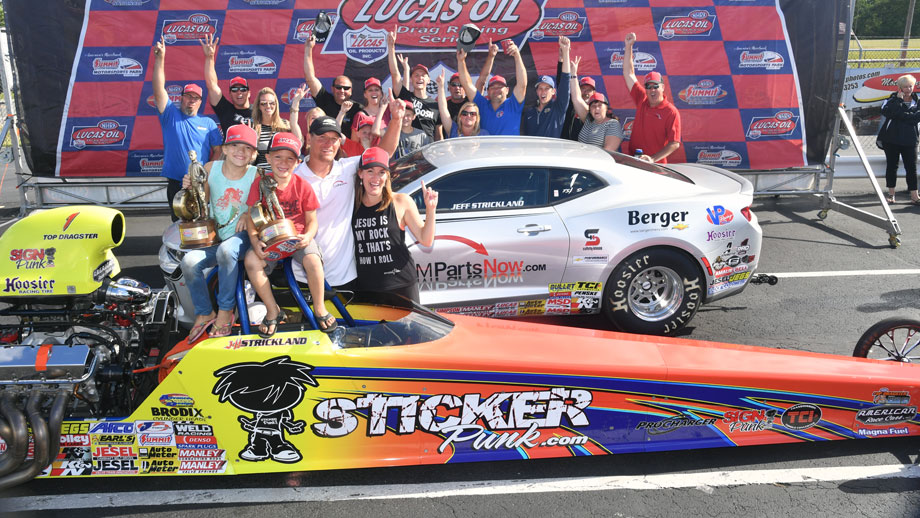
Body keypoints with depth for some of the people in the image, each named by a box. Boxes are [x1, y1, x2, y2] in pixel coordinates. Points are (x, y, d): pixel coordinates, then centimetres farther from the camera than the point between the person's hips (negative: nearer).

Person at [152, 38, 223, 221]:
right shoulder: (171, 115, 7)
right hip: (176, 184, 0)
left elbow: (218, 150, 6)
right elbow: (159, 90, -4)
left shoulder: (208, 123, 9)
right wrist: (160, 59, -13)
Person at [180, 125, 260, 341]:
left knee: (226, 251, -37)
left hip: (241, 235, -3)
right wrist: (190, 188, -7)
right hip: (214, 236, 3)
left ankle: (225, 310, -17)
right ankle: (204, 313, 2)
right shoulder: (211, 168, 1)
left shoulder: (256, 176, -6)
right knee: (189, 262, -23)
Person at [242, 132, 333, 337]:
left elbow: (312, 220, -1)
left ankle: (320, 308, -7)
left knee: (313, 260, -32)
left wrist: (308, 236, -23)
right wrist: (255, 241, -17)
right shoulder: (260, 184, -3)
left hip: (298, 237, -1)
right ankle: (272, 310, -7)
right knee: (251, 261, -27)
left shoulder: (302, 186, -5)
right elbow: (251, 216, 0)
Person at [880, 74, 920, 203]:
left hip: (909, 140, 0)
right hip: (891, 138, 0)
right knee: (891, 166, 5)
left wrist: (898, 114, -15)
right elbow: (885, 111, -14)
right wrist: (898, 99, -15)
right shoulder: (893, 99, 6)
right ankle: (891, 194, 14)